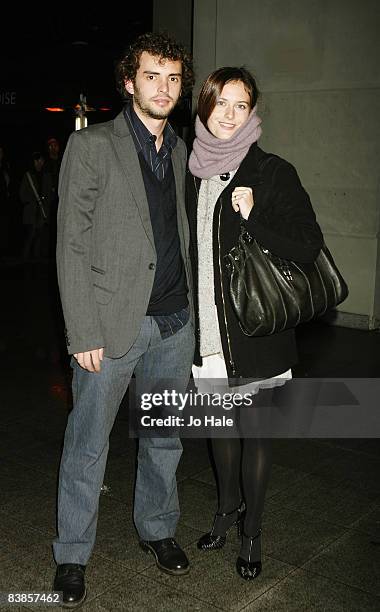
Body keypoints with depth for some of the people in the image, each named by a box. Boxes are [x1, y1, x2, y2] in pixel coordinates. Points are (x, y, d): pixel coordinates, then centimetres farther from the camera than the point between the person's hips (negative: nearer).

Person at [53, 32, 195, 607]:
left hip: (175, 322, 5)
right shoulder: (91, 146, -6)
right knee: (88, 448, 6)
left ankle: (157, 528, 39)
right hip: (112, 324, -5)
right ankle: (72, 554, 26)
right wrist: (83, 334, -14)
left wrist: (190, 307, 9)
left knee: (165, 437, 18)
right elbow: (72, 245, -9)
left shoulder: (181, 151, 11)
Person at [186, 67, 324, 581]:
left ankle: (252, 531, 27)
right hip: (207, 330, 5)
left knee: (253, 428, 8)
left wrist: (253, 218, -25)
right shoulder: (193, 172, 6)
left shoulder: (272, 172, -8)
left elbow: (309, 245, -11)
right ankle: (228, 507, 40)